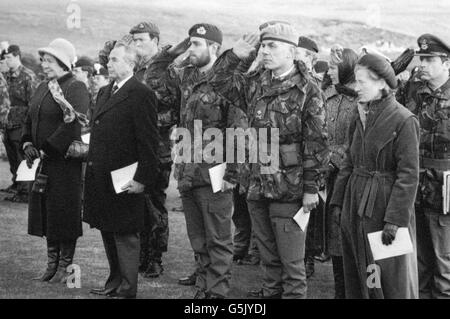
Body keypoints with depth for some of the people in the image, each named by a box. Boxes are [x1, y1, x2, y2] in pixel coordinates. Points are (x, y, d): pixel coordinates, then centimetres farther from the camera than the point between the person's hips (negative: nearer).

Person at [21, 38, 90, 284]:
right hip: (43, 162, 8)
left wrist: (46, 151, -19)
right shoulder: (43, 88, 16)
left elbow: (71, 126, -19)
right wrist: (27, 143, 0)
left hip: (65, 160, -8)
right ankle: (52, 264, 19)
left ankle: (65, 268, 6)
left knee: (65, 214, -2)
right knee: (46, 213, 10)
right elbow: (30, 120, 19)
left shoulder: (76, 89, -9)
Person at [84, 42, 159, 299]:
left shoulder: (141, 94, -12)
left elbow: (149, 141, -16)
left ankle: (127, 290, 8)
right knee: (108, 232, 17)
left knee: (125, 236, 0)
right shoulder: (105, 92, 15)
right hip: (101, 178, 9)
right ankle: (115, 281, 29)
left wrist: (142, 179, -18)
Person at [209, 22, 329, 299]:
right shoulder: (255, 84, 8)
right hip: (259, 186, 6)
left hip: (290, 190, -6)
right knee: (268, 257, 18)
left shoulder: (307, 91, -9)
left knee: (291, 261, 2)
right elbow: (220, 81, 18)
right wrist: (235, 55, 1)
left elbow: (316, 143, -11)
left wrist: (311, 187, -13)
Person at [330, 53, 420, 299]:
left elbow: (409, 175, -16)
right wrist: (337, 201, 9)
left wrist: (395, 219, -19)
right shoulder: (361, 117, 10)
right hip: (356, 204, 7)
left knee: (391, 279, 1)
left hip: (385, 204, -7)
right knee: (357, 276, 14)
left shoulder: (404, 121, -13)